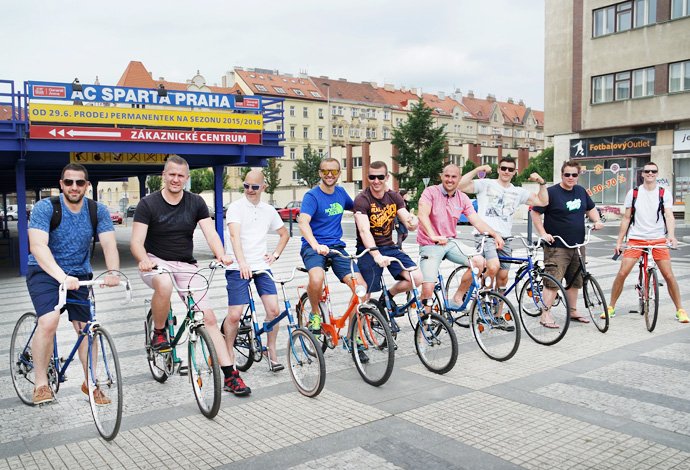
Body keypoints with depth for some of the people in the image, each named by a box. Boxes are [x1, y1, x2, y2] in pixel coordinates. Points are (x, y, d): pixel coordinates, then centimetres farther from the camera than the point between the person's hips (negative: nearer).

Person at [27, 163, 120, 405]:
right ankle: (41, 384, -9)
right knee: (49, 321, -25)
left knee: (85, 328, 0)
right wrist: (62, 277, -43)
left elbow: (109, 244, -15)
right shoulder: (45, 208, -15)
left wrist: (113, 272, -36)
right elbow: (38, 245, -28)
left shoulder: (98, 211, -5)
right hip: (45, 272, -3)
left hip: (79, 275, 3)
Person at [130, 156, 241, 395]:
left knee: (209, 317, -8)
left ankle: (229, 375, -3)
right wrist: (144, 259, -36)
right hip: (156, 262, -2)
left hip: (186, 265, 3)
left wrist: (221, 255, -31)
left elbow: (210, 232, -10)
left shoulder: (196, 203, 1)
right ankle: (158, 334, -10)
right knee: (164, 285, -40)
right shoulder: (148, 203, -7)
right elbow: (136, 242, -13)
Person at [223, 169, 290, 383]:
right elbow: (235, 235, -21)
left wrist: (275, 254, 10)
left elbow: (284, 234, 25)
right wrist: (242, 263, -35)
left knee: (273, 310, -5)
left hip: (261, 266, 4)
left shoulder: (269, 210, 10)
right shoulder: (236, 207, -5)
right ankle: (229, 355, 18)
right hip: (238, 268, -4)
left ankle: (272, 352, 14)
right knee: (235, 315, -6)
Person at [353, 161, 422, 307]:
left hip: (389, 247, 4)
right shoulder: (362, 199, -13)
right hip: (368, 250, -4)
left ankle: (388, 295, 14)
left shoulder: (394, 197, 3)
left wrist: (413, 222, -30)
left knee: (417, 278, -12)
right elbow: (364, 231, -26)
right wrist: (377, 255, -41)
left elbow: (409, 224, -3)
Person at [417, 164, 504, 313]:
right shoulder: (431, 192, -9)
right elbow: (422, 214, -24)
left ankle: (457, 299, 2)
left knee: (479, 261, -13)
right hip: (430, 245, -5)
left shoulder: (463, 198, 5)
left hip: (451, 243, 5)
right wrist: (433, 236, -39)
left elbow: (476, 220, 0)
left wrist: (495, 234, -15)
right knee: (428, 288, -16)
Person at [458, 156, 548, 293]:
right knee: (493, 266, -27)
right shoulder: (485, 184, 3)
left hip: (504, 239, 5)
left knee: (503, 276, 7)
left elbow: (542, 201, 13)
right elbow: (460, 185, -10)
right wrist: (477, 170, -16)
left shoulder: (518, 192, 16)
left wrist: (542, 183, 1)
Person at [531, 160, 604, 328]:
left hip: (578, 245, 7)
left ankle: (573, 311, 29)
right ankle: (545, 315, -5)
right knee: (553, 281, -10)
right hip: (557, 246, -7)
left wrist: (597, 221, 6)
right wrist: (543, 233, -16)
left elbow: (591, 209, 26)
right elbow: (535, 213, -8)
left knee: (575, 281, 15)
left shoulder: (581, 191, 11)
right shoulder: (551, 192, -9)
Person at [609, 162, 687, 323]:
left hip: (658, 240, 0)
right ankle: (611, 307, 5)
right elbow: (626, 219, 8)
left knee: (669, 275, -3)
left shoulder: (664, 193, 3)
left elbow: (669, 216, -8)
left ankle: (680, 309, 14)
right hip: (636, 239, 0)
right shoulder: (633, 193, 5)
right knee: (622, 273, -8)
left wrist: (671, 235, -26)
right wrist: (619, 241, 6)